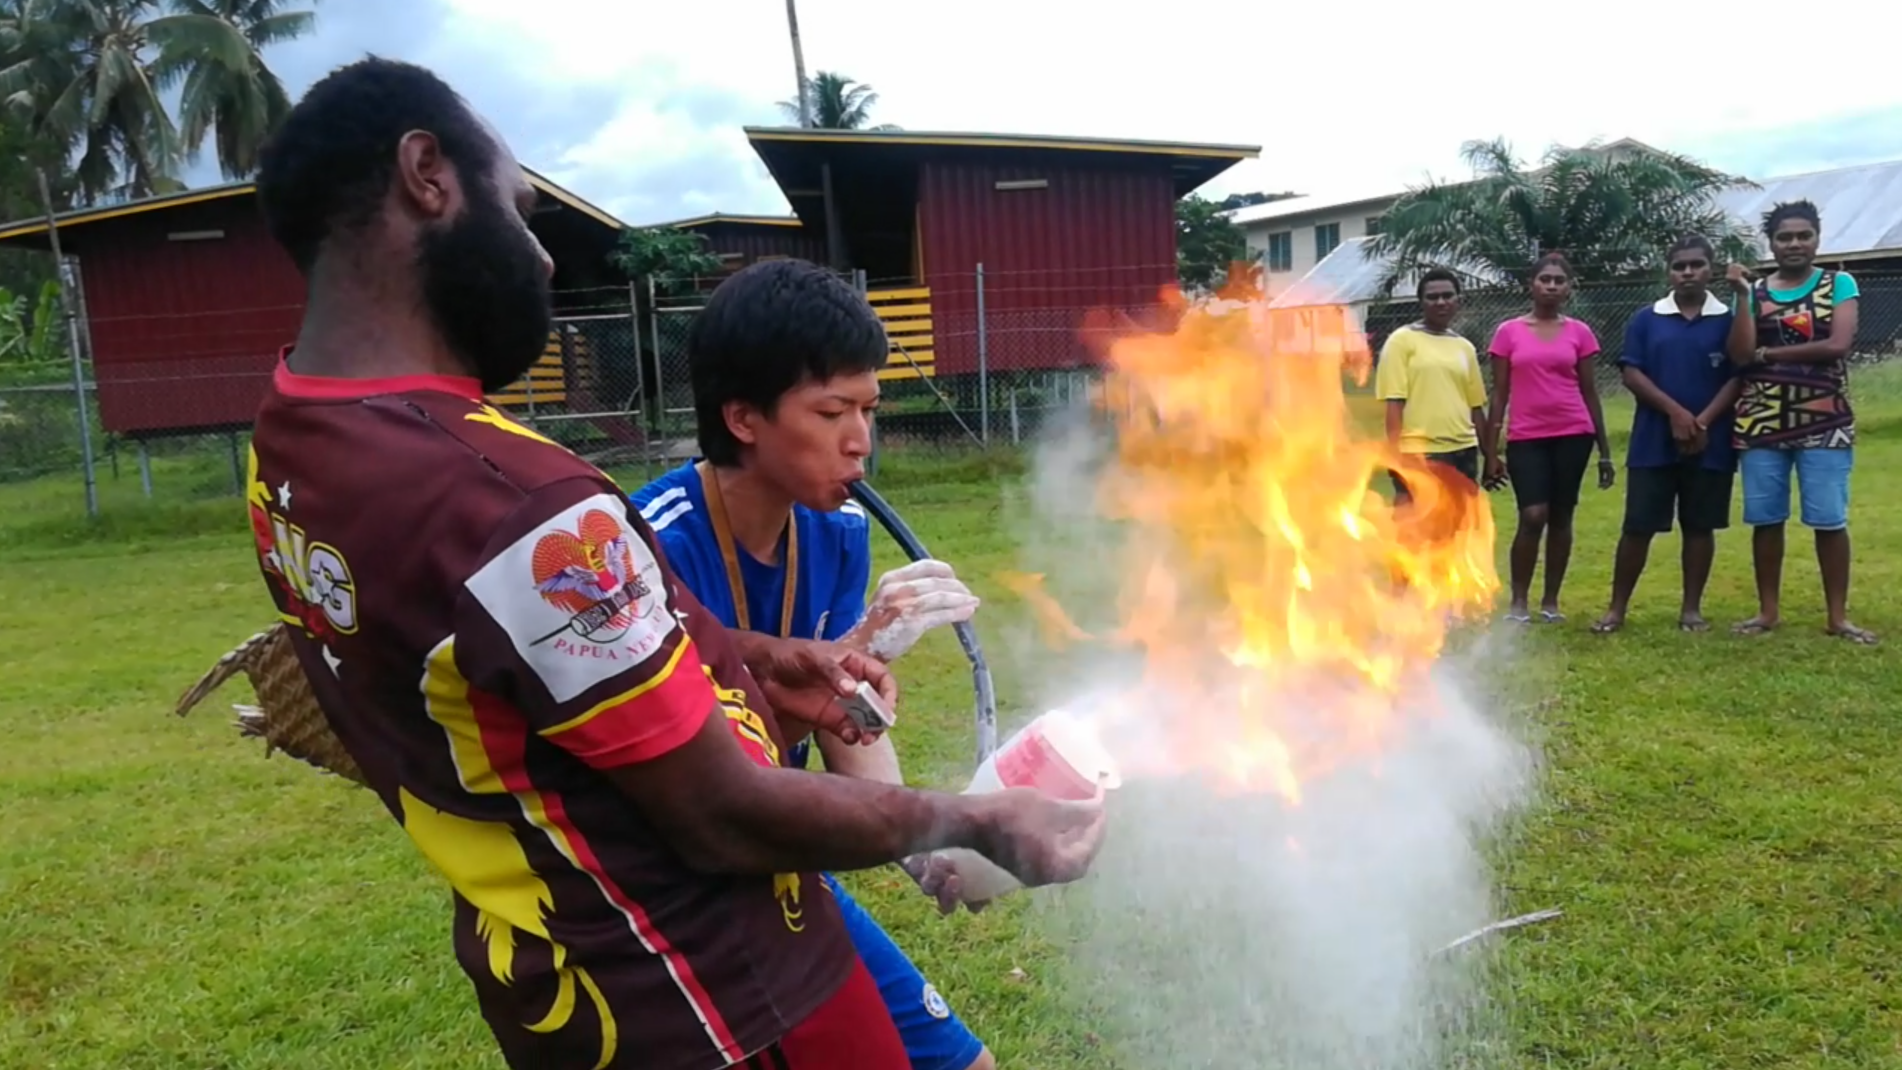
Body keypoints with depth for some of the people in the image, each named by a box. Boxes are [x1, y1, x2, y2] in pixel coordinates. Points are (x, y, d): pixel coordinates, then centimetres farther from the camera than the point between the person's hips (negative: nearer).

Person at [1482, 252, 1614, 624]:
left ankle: (1551, 600, 17)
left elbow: (1589, 392, 9)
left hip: (1572, 436, 2)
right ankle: (1519, 601, 1)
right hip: (1525, 439, -2)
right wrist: (1491, 452, 1)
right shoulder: (1509, 332, 2)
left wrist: (1605, 450, 8)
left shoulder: (1578, 332, 5)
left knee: (1561, 517, 6)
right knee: (1533, 516, -12)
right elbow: (1499, 395, 4)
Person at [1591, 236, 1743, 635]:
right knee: (1637, 526, 1)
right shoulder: (1646, 319, 5)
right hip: (1653, 442, 0)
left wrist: (1703, 422, -14)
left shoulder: (1729, 319, 4)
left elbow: (1738, 377, -1)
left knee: (1700, 526, 7)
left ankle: (1692, 608, 17)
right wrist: (1675, 412, -13)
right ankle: (1617, 608, 9)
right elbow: (1631, 374, -2)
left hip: (1711, 443, 0)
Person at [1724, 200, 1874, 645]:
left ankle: (1837, 615, 8)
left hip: (1824, 422, -2)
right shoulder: (1754, 291, 8)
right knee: (1765, 518, 5)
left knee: (1830, 520, -2)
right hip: (1762, 423, 2)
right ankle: (1768, 610, 16)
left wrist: (1768, 352, -8)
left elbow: (1838, 345, -11)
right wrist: (1743, 294, -9)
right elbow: (1740, 355, -5)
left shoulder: (1839, 284, 4)